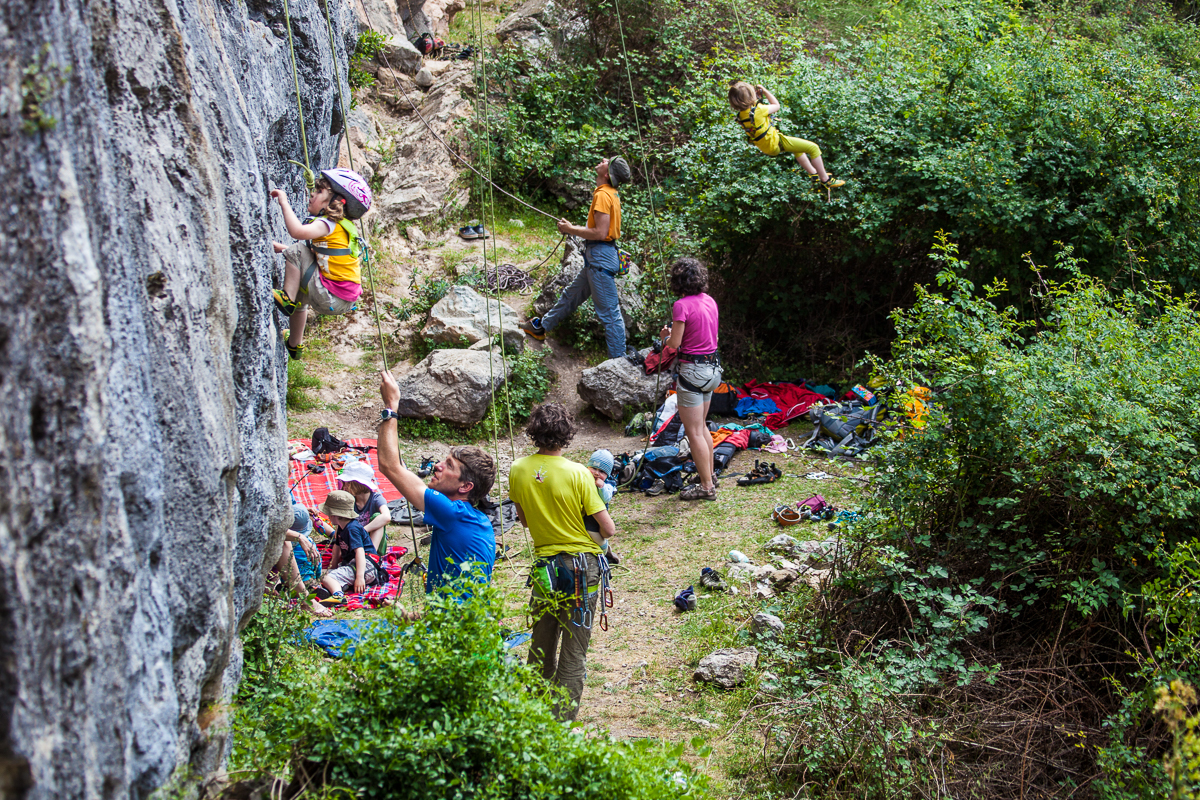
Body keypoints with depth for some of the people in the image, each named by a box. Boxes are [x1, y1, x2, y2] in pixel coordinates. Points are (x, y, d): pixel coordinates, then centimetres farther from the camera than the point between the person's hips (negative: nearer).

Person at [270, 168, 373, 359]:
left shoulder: (327, 224, -15)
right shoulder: (340, 226, 15)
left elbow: (297, 231, -35)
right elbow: (311, 254, 27)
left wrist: (284, 202, -22)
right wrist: (279, 248, 25)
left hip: (330, 300, -10)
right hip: (343, 301, 10)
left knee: (297, 252, -13)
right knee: (299, 293, 38)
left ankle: (287, 299, -8)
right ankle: (295, 345, 47)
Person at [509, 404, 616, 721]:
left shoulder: (518, 471, -6)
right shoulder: (578, 474, -17)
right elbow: (608, 529, -13)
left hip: (543, 565, 3)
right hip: (582, 566, -3)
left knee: (541, 645, 18)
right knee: (573, 651, 4)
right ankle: (563, 722, 5)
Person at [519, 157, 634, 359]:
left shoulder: (603, 195, -18)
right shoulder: (610, 194, 12)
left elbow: (600, 233, -23)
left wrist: (571, 229, -11)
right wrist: (573, 229, 12)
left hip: (600, 258, -11)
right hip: (596, 257, 11)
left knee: (609, 312, -6)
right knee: (571, 295, 25)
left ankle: (619, 361, -3)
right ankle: (541, 327, 42)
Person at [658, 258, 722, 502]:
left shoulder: (682, 305, -18)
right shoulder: (710, 301, 5)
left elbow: (674, 343, -17)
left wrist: (666, 336, 6)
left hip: (692, 370, -8)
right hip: (712, 367, 8)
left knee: (694, 432, 0)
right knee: (702, 426, 23)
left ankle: (707, 487, 4)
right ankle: (709, 476, 32)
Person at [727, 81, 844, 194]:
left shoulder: (741, 115, -4)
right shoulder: (758, 110, -28)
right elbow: (776, 105, -9)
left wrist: (758, 98, 8)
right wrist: (765, 91, 0)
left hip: (765, 146, 9)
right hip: (775, 144, -9)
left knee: (797, 147, 34)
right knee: (813, 148, -6)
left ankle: (814, 173, 41)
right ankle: (825, 180, 1)